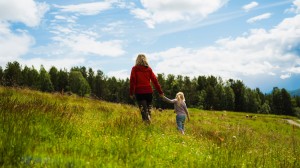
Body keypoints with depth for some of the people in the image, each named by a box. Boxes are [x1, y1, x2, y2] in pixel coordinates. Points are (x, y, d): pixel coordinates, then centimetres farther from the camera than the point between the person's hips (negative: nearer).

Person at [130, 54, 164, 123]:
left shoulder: (134, 69, 3)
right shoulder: (149, 69, 8)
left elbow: (132, 81, -3)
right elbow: (154, 80, 6)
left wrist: (131, 93, -1)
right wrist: (160, 92, 9)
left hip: (139, 92, -2)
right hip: (148, 91, 2)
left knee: (144, 110, -8)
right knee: (149, 109, 12)